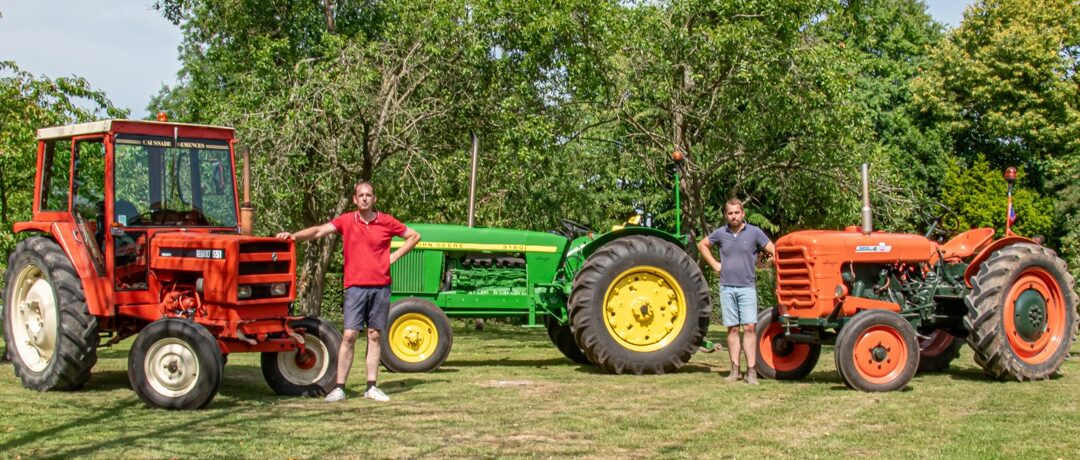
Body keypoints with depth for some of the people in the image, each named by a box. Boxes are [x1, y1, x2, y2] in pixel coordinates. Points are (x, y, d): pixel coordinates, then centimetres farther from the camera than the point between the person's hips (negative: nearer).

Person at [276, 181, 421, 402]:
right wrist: (294, 235, -26)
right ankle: (339, 387, -2)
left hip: (380, 286, 2)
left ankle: (371, 387, 12)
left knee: (375, 336, 7)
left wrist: (394, 256, 4)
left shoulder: (386, 221, 4)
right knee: (349, 336, -6)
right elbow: (320, 230, -11)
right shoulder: (346, 221, 1)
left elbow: (414, 236, 14)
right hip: (355, 286, -1)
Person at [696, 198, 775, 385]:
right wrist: (714, 264, 12)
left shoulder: (754, 232, -1)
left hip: (747, 287, -2)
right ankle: (735, 369, 9)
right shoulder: (721, 233, 6)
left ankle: (751, 371, -9)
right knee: (732, 329, 5)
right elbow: (702, 245, 21)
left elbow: (773, 251, 4)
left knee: (749, 327, -9)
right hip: (727, 287, 2)